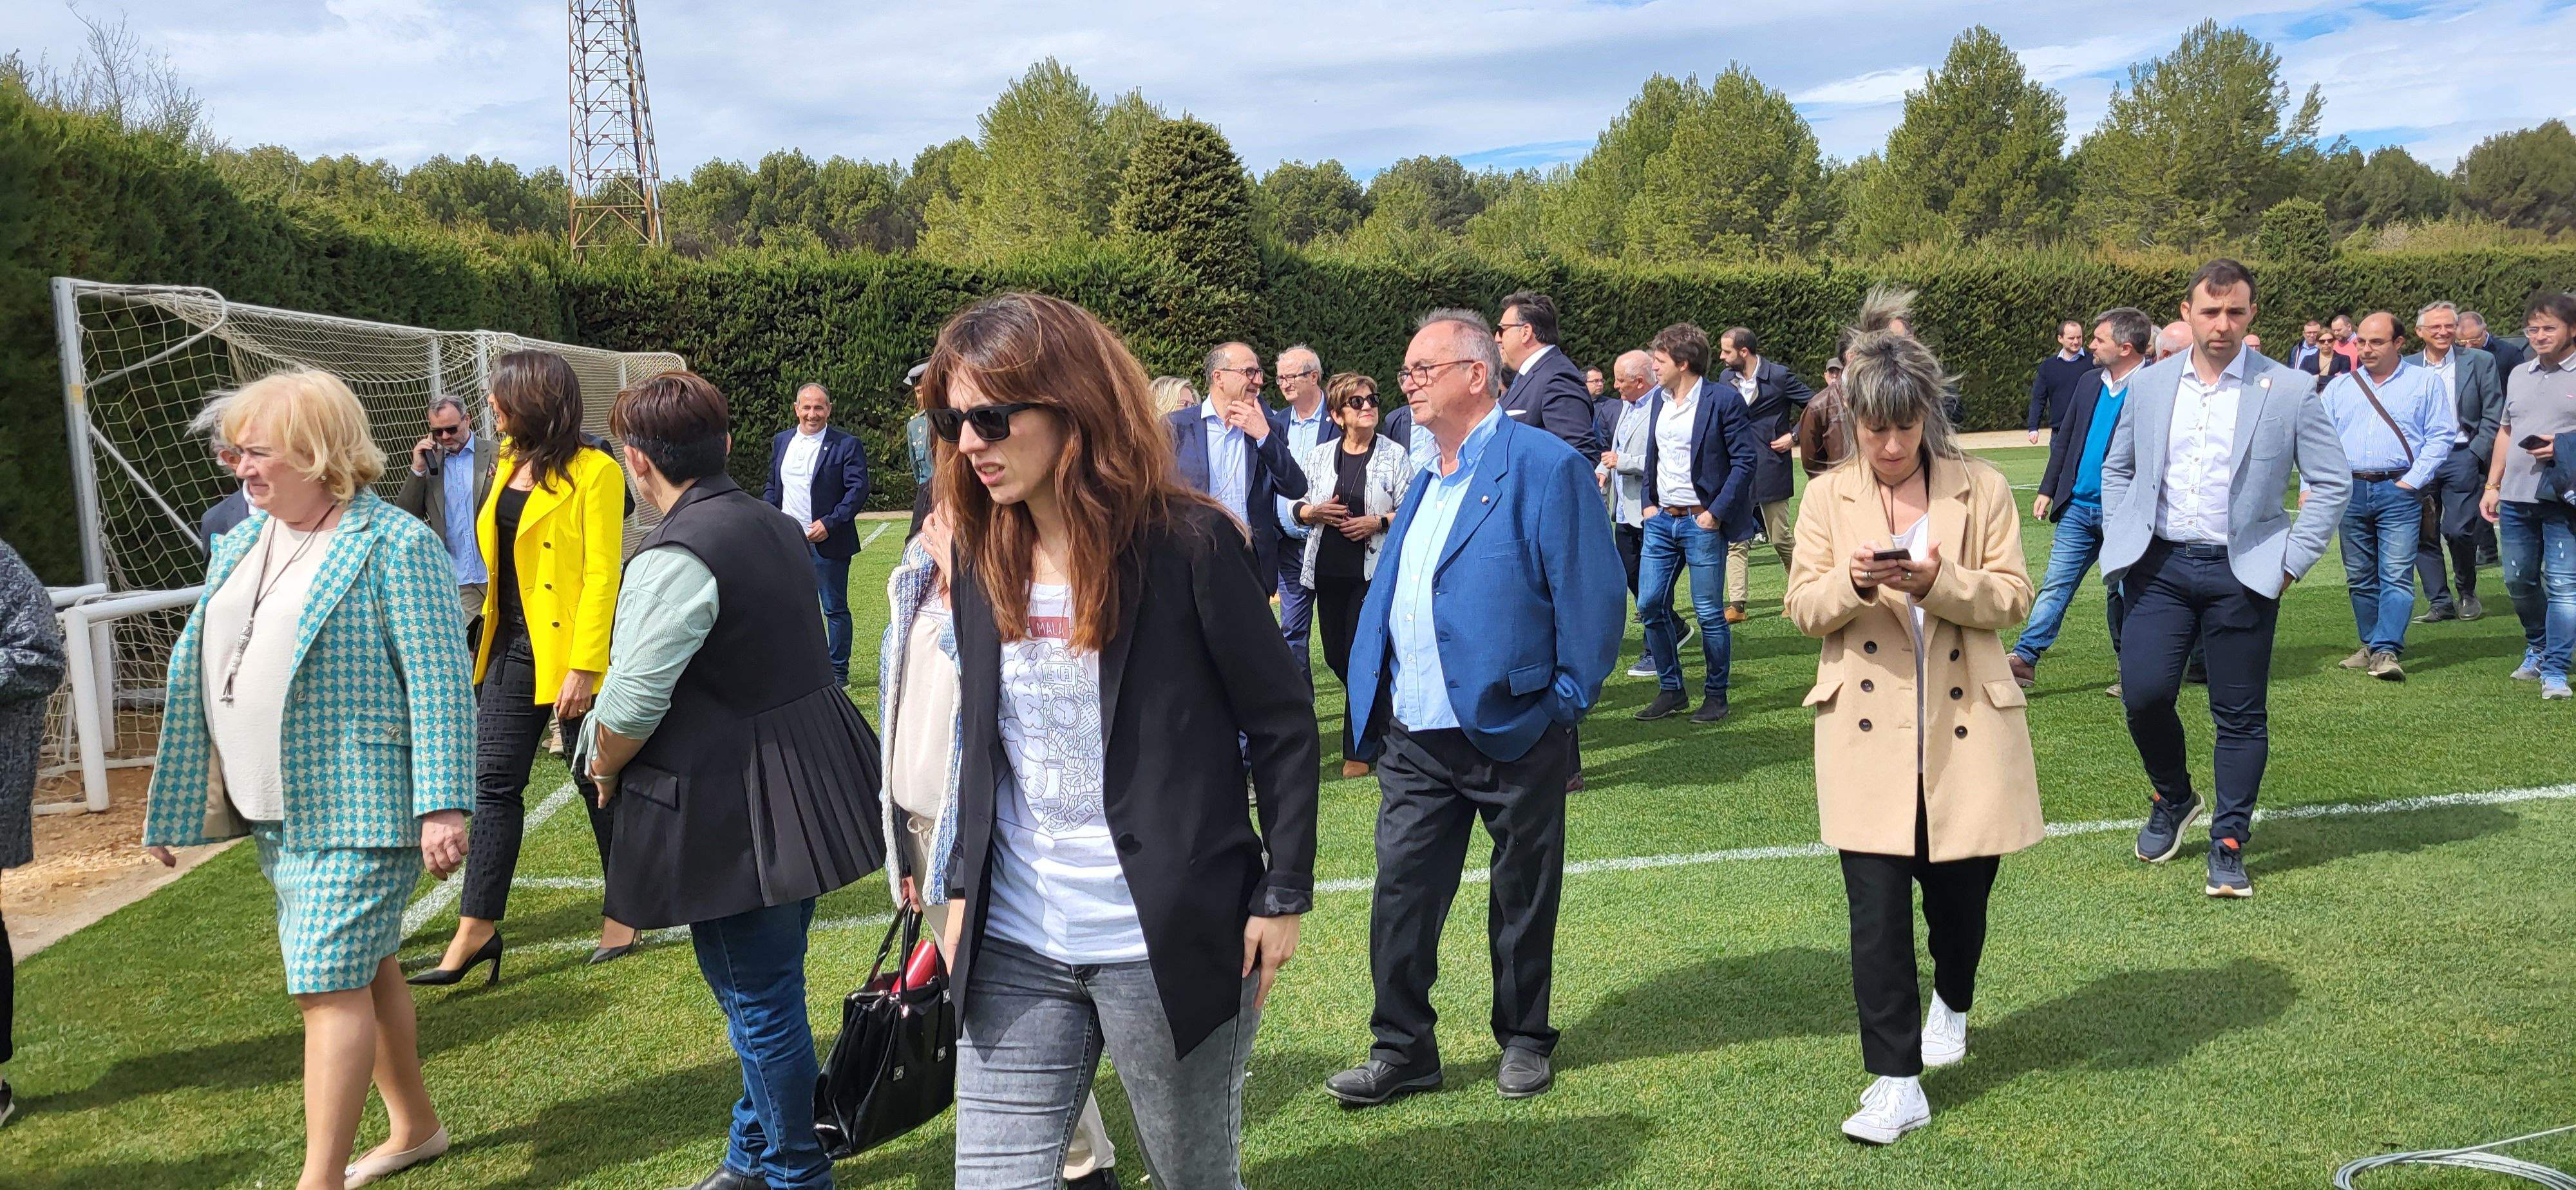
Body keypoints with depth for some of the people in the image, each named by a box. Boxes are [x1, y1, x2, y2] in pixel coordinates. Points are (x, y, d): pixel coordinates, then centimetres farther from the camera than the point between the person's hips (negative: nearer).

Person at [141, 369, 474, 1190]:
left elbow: (441, 685, -18)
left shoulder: (395, 547, -13)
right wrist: (170, 799, 15)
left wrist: (443, 808, -23)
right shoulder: (240, 545, 11)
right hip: (276, 807, 8)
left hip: (357, 806, -8)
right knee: (362, 971, 18)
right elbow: (196, 667, 16)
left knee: (329, 986, -8)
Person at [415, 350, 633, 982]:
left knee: (598, 782, 6)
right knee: (493, 782, 5)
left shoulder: (595, 471, -12)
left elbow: (602, 575, -16)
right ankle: (476, 929, 10)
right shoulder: (508, 463, 10)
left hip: (570, 653, -7)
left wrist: (584, 668, -20)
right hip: (510, 649, 7)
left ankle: (623, 913, 22)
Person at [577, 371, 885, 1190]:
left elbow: (631, 705, -22)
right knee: (763, 986, 22)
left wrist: (603, 768, 0)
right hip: (804, 781, 9)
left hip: (734, 815, -9)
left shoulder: (676, 559, -20)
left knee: (759, 999, 6)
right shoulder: (776, 528, 8)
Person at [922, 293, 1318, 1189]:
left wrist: (1284, 896, -8)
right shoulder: (979, 561, 5)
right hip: (1013, 949, 5)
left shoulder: (1188, 543, -12)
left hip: (1168, 942, -4)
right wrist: (962, 888, 12)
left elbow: (1283, 725, -8)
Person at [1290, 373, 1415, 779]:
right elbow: (1293, 506, 12)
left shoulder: (1394, 456, 0)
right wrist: (1315, 512, -8)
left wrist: (1377, 522, -16)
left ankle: (1358, 749, 6)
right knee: (1336, 656, 9)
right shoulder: (1319, 456, 10)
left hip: (1374, 570, -4)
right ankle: (1382, 712, 36)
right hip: (1328, 568, 4)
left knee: (1360, 655, -6)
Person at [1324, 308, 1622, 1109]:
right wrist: (1373, 711, 13)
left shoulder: (1546, 467, -11)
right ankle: (1403, 1048, 17)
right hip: (1416, 738, 6)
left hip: (1515, 733, -6)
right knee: (1402, 888, 5)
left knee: (1522, 896, 10)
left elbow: (1593, 594, -12)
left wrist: (1567, 702, -11)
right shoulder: (1426, 479, 13)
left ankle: (1524, 1039, 28)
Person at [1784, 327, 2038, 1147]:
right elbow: (1801, 608, 1)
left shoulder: (1982, 489, 2)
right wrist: (1852, 581, -20)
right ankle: (1897, 1085, 2)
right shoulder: (1828, 496, 5)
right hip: (1869, 729, 0)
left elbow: (2012, 597, -3)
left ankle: (1951, 1005, 45)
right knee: (1877, 906, -5)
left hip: (1963, 725, 0)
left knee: (1959, 889, 13)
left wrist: (1939, 582, -21)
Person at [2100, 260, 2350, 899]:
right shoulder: (2150, 385, 6)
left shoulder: (2288, 391, -2)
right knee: (2144, 694, -6)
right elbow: (2117, 467, 19)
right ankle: (2173, 798, 22)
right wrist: (2120, 539, 8)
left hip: (2242, 572, -2)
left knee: (2240, 715, 3)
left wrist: (2292, 561, -5)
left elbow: (2333, 482, 2)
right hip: (2159, 565, 2)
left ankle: (2229, 844, 16)